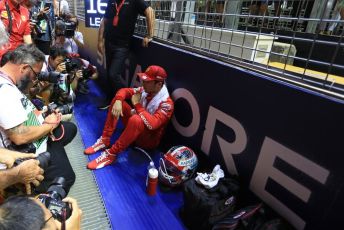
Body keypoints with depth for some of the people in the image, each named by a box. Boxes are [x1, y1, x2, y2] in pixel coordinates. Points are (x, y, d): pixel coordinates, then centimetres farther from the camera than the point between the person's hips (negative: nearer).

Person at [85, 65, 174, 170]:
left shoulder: (166, 103, -26)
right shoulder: (145, 90, -4)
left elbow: (152, 124, -39)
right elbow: (124, 91, 3)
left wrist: (137, 104, -26)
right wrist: (118, 101, -21)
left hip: (149, 139, -7)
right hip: (135, 126, 8)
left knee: (136, 119, -40)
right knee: (118, 100, -4)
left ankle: (111, 154, -24)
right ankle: (105, 140, -6)